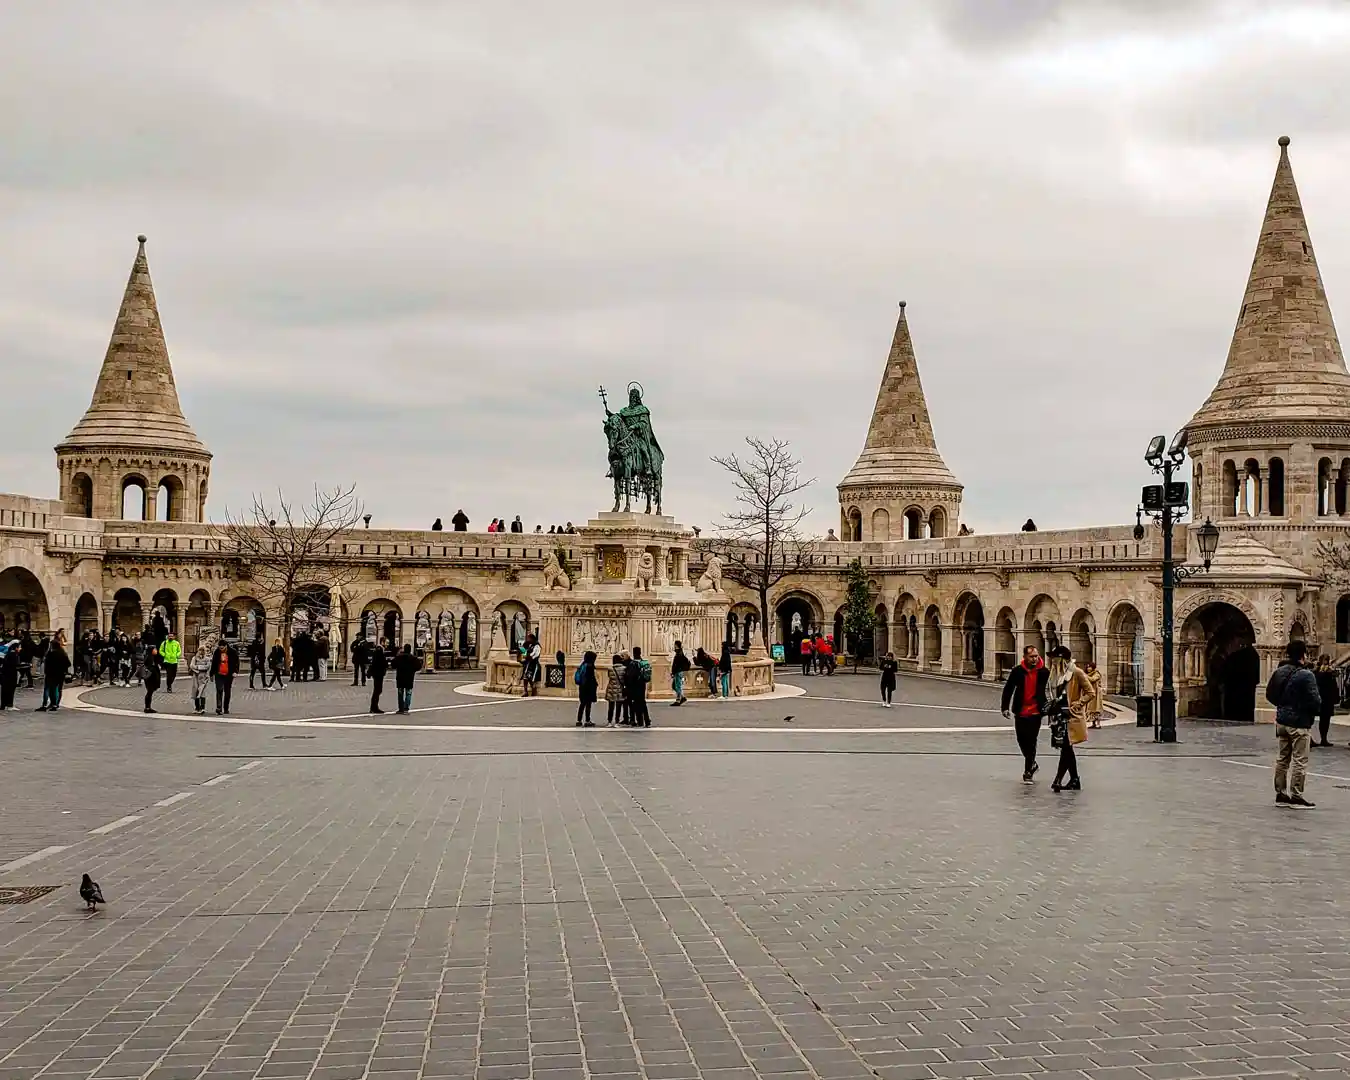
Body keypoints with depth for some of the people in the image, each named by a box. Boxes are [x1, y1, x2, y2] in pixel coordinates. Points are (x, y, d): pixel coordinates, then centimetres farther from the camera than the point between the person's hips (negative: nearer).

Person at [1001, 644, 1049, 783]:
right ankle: (1032, 764, 35)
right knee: (1022, 740, 11)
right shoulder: (1017, 671, -4)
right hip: (1020, 712, 2)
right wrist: (1005, 707, -6)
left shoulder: (1044, 672, -5)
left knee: (1031, 741, -5)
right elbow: (1008, 689, 0)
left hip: (1035, 712, -2)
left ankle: (1028, 772, 4)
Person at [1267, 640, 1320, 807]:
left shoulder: (1279, 671, 4)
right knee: (1300, 760, 1)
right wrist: (1316, 711, 1)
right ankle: (1296, 796, 3)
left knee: (1282, 757, 14)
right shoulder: (1306, 675, -18)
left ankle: (1280, 793, 19)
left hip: (1282, 720, 7)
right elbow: (1314, 700, -19)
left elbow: (1269, 694, 10)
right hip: (1299, 722, -7)